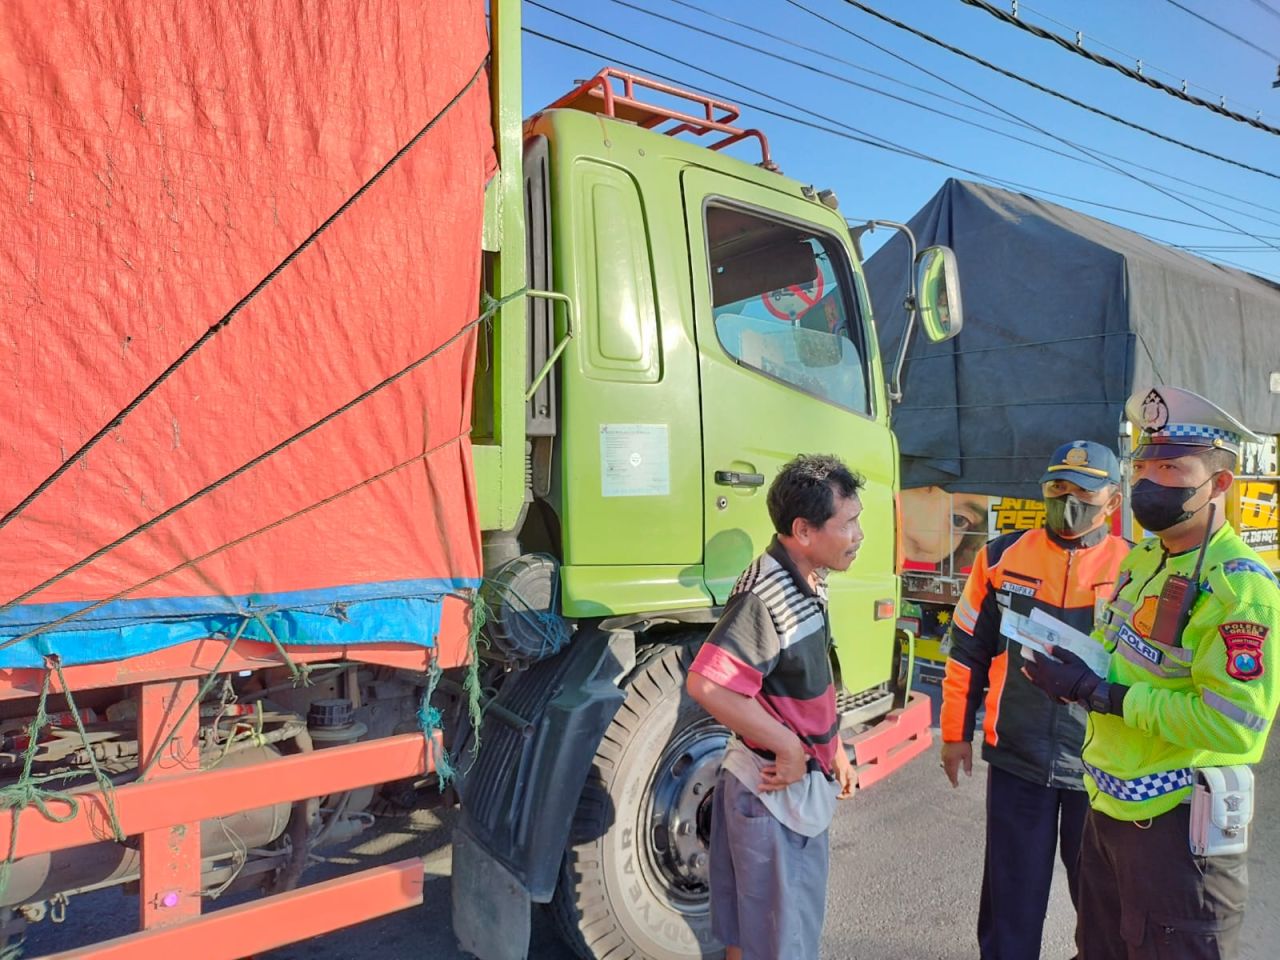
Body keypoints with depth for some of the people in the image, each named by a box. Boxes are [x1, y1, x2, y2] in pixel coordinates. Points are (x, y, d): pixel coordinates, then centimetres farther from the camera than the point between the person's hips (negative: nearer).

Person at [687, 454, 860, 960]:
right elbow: (706, 685, -35)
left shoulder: (809, 583, 3)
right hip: (773, 791, -8)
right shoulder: (766, 594, -27)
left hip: (804, 785, 8)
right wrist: (789, 747, -25)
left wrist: (832, 747, 16)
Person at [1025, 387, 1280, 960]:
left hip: (1175, 823, -8)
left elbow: (1234, 723, -27)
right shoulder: (1141, 558, 6)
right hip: (1109, 805, 8)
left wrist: (1096, 693, -24)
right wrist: (1068, 666, -4)